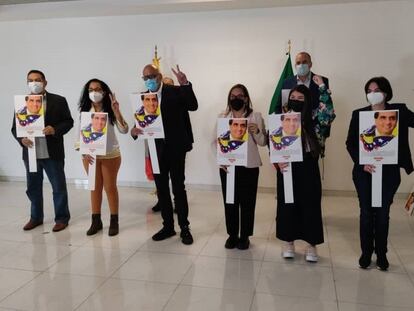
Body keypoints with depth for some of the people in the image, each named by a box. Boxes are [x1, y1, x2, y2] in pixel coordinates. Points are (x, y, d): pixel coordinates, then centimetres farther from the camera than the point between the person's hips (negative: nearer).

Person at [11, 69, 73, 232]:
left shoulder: (58, 101, -1)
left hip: (52, 153, -3)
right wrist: (21, 139, -13)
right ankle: (36, 217, 30)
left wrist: (55, 130, -21)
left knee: (59, 187, 4)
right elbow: (15, 127, 7)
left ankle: (62, 218, 18)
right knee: (33, 188, 14)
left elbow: (68, 121, -2)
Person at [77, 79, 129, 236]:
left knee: (110, 187, 5)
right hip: (90, 155, 3)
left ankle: (114, 221, 16)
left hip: (110, 155, -2)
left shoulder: (110, 110, -8)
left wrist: (117, 111, -27)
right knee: (95, 187, 12)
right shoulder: (84, 111, 0)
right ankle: (96, 221, 23)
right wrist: (83, 152, -10)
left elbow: (124, 130, -18)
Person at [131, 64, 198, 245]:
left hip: (175, 148, -4)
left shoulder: (176, 92, -5)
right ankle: (168, 226, 24)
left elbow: (193, 106, -19)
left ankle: (184, 228, 13)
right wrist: (134, 130, -20)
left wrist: (185, 85, -30)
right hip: (156, 150, 4)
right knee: (161, 189, 11)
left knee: (178, 188, 2)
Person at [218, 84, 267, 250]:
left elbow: (263, 142, 1)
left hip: (249, 166, -1)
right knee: (230, 202, 7)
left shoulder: (256, 116, 0)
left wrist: (257, 132, -18)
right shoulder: (222, 116, 5)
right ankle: (232, 235, 22)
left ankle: (244, 236, 19)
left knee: (247, 202, 4)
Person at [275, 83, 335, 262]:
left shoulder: (312, 120, -1)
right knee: (287, 204, 8)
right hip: (287, 168, 1)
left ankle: (311, 245, 20)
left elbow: (329, 114, -22)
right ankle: (288, 242, 24)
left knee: (310, 204, 5)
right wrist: (277, 162, -13)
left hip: (308, 168, -1)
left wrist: (322, 87, -19)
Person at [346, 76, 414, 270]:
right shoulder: (359, 114, 0)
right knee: (366, 213, 8)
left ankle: (381, 253, 26)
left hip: (389, 173, 0)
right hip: (364, 172, 0)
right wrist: (361, 163, -13)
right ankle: (366, 252, 24)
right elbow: (350, 143, -1)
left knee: (383, 213, 9)